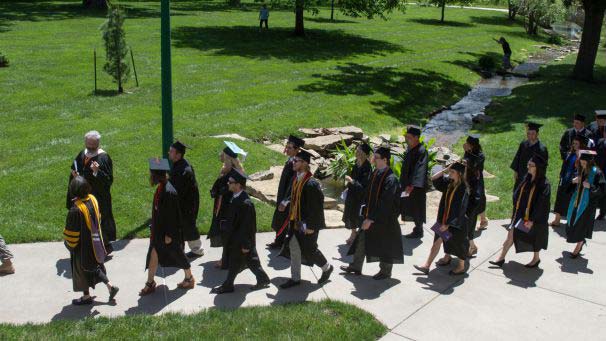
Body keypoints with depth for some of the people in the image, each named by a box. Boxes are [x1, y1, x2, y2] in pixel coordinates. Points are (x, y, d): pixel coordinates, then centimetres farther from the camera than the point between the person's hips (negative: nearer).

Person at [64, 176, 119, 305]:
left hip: (82, 245, -6)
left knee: (81, 269, 14)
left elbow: (71, 233, -19)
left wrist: (69, 244, 0)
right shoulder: (93, 200, -10)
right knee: (95, 266, 25)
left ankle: (86, 296, 29)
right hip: (95, 243, 6)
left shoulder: (76, 210, -30)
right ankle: (110, 287, 23)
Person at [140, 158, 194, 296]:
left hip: (168, 232, -8)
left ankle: (189, 279, 32)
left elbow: (172, 215, -24)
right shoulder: (161, 187, -2)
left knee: (177, 254, 11)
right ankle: (150, 283, 25)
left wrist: (169, 235, -18)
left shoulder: (169, 192, -29)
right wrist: (154, 231, 19)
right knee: (153, 254, 13)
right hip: (159, 230, 8)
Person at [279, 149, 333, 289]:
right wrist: (285, 202, -2)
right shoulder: (295, 179, 1)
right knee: (294, 248, 11)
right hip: (295, 221, 8)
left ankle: (327, 268, 34)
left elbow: (316, 206, -22)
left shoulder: (311, 184, -25)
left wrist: (310, 226, -21)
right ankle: (295, 278, 24)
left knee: (309, 250, 7)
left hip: (307, 224, -8)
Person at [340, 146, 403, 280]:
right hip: (370, 216, 8)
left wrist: (371, 218, -25)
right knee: (362, 240, 15)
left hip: (384, 219, -8)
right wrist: (366, 213, 10)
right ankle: (356, 267, 29)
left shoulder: (390, 179, -24)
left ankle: (385, 271, 28)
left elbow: (384, 203, -26)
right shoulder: (375, 174, 1)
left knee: (385, 245, 10)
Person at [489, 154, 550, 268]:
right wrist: (516, 211, 8)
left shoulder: (544, 185, -22)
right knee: (511, 234, 6)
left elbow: (541, 205, -20)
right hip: (521, 214, 6)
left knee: (534, 238, 14)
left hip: (535, 217, -6)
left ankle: (536, 258, 38)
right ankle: (501, 258, 13)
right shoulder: (526, 179, -3)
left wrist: (532, 220, -19)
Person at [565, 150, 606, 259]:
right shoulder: (580, 171, 2)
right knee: (573, 223, 13)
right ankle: (581, 241, 38)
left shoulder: (596, 173, -16)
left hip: (588, 204, -6)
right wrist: (573, 181, -7)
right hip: (576, 201, 6)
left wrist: (590, 187, -30)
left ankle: (577, 248, 20)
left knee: (581, 225, 4)